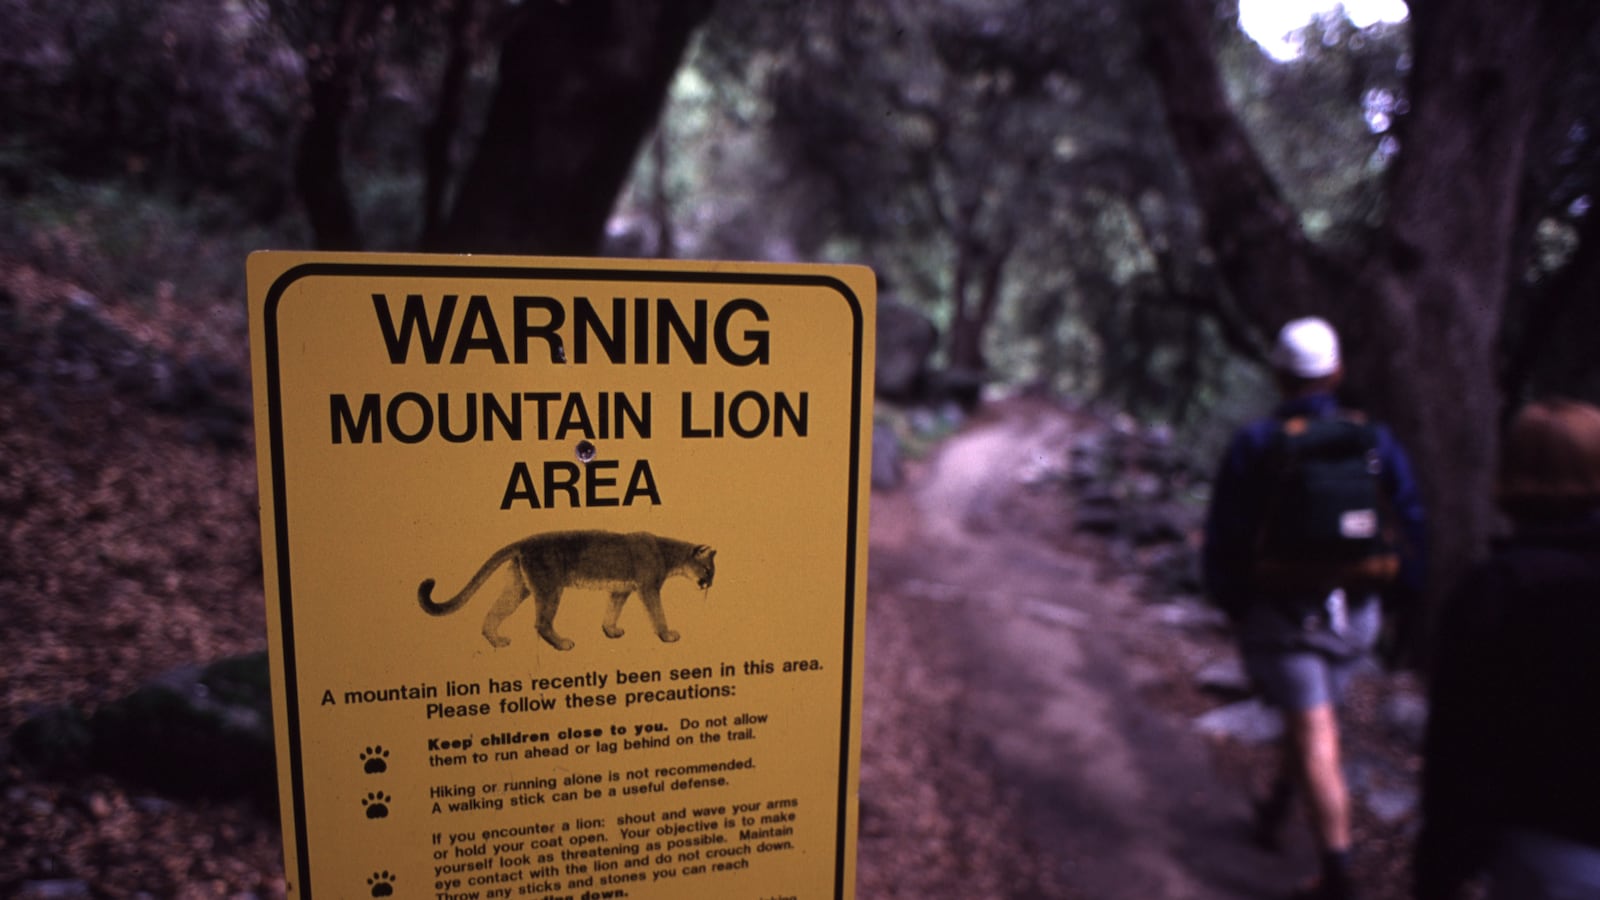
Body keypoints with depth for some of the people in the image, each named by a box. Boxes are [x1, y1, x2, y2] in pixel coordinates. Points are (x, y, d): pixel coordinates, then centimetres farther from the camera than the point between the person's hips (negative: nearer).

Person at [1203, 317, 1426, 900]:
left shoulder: (1255, 445, -8)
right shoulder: (1376, 440, 0)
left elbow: (1222, 540, -5)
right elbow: (1412, 528, 3)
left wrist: (1229, 601, 8)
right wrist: (1399, 590, 16)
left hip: (1281, 613, -4)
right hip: (1356, 615, 4)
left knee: (1316, 742, 0)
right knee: (1308, 717, 23)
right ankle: (1273, 814, 40)